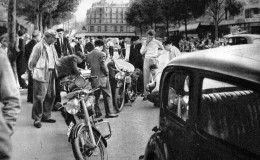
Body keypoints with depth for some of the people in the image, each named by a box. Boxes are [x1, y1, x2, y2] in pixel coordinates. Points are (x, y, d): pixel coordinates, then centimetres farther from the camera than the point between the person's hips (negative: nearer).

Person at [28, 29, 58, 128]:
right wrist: (35, 70, -2)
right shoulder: (39, 46, -13)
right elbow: (32, 61, -9)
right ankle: (37, 119, 5)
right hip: (41, 75, -8)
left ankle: (45, 116, 26)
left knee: (51, 96, 13)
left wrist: (54, 69, 11)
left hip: (51, 75, 8)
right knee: (39, 97, -4)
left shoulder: (51, 46, 13)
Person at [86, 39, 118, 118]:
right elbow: (103, 66, -16)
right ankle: (109, 113, 4)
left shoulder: (88, 55, 6)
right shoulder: (101, 54, -12)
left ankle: (97, 112, 15)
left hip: (93, 78, 6)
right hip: (102, 77, -5)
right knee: (107, 96, 3)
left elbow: (88, 65, 7)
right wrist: (107, 72, -2)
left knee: (95, 96, 13)